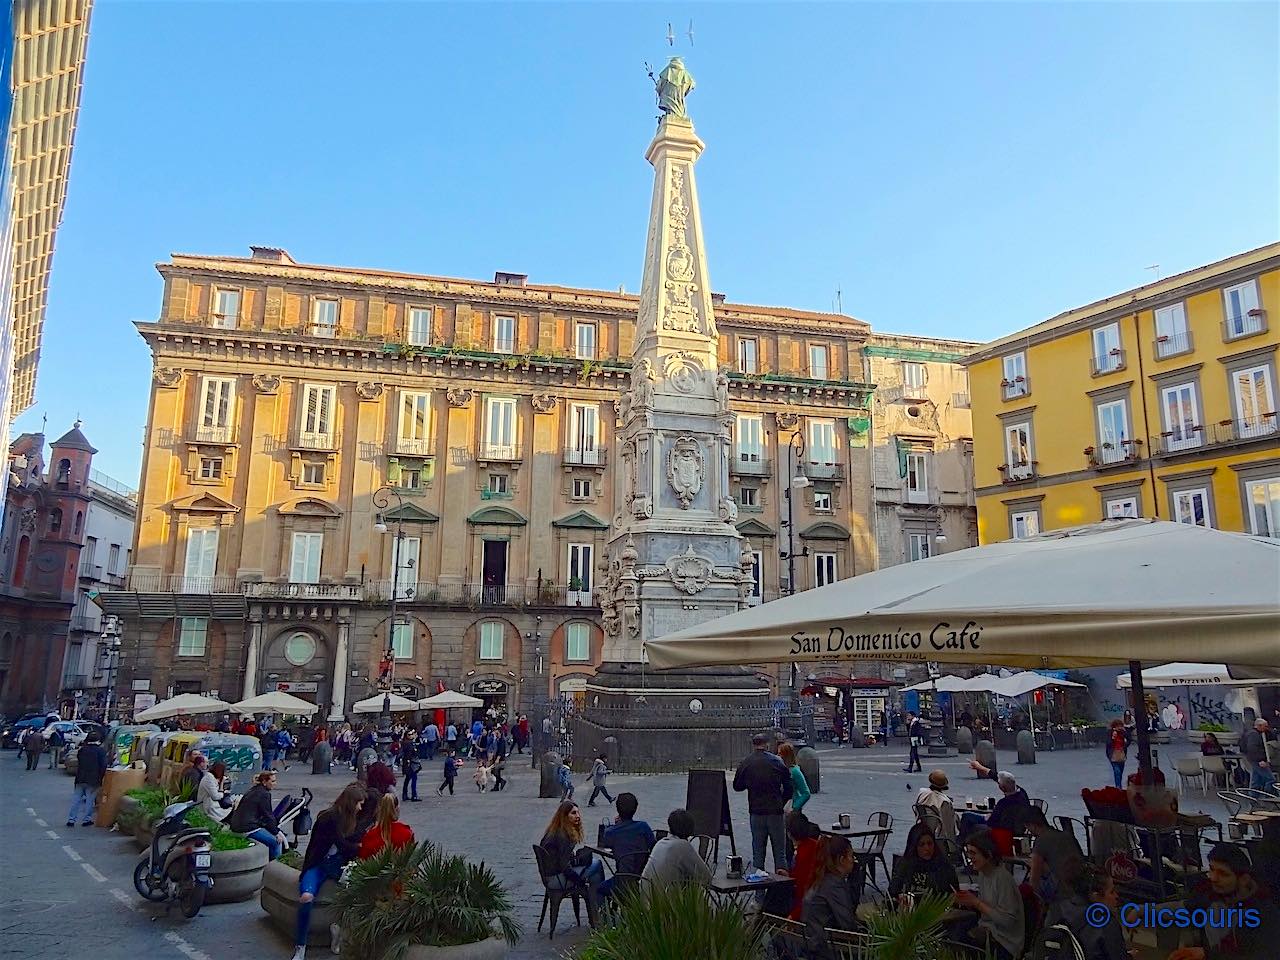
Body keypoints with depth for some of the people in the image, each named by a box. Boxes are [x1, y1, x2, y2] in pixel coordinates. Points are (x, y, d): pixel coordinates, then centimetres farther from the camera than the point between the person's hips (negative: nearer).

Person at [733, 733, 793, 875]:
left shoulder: (745, 763, -3)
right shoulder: (777, 761, -5)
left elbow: (737, 786, 5)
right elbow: (789, 787, -2)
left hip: (756, 811, 1)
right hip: (775, 810, -1)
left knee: (758, 848, 11)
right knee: (779, 848, 8)